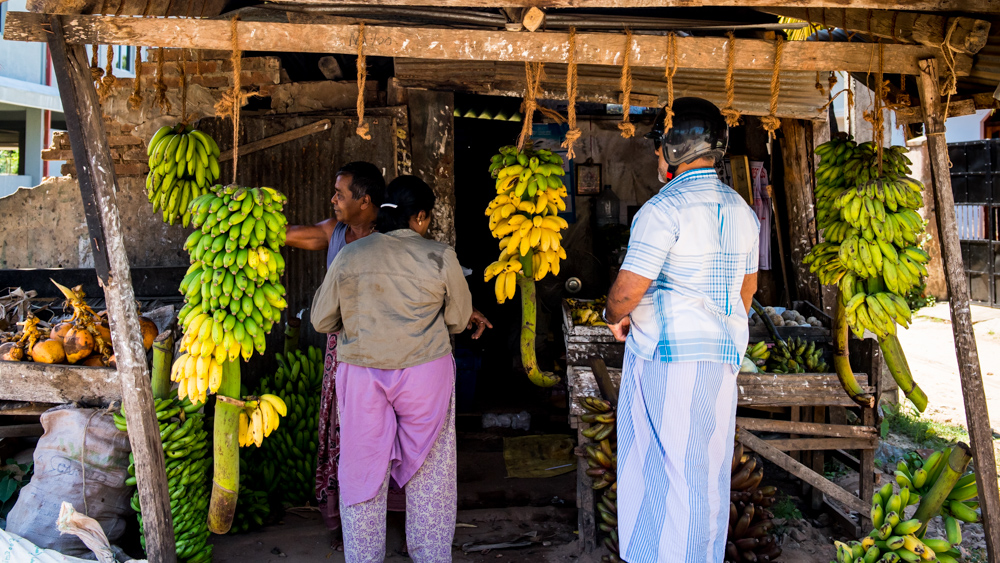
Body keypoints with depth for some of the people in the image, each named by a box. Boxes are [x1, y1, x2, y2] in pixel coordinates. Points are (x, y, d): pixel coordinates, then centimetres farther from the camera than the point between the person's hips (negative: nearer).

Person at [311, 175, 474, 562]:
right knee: (429, 471, 13)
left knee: (363, 468, 14)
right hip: (425, 372, -1)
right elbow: (458, 320, 2)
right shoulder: (441, 257, -7)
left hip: (361, 374, 2)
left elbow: (322, 321, 6)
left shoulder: (348, 257, -1)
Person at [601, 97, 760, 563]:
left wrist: (614, 316, 1)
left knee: (673, 468, 0)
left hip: (668, 354, -7)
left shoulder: (666, 207, -15)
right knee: (710, 467, 15)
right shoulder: (741, 209, 11)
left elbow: (628, 288, -19)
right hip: (724, 354, 8)